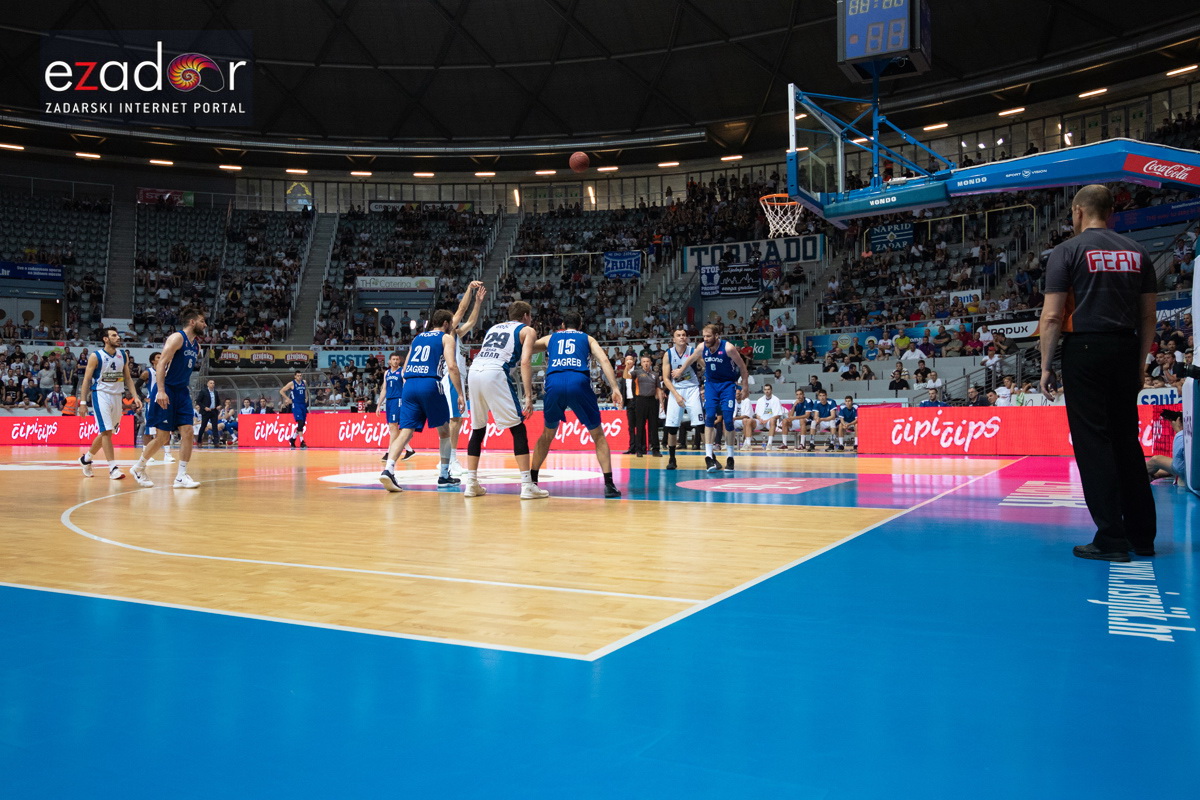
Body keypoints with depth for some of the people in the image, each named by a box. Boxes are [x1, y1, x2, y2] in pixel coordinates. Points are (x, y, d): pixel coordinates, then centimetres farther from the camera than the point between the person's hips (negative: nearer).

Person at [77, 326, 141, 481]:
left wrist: (135, 396, 2)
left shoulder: (123, 355, 8)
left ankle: (86, 459, 33)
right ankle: (113, 468, -12)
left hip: (117, 396, 6)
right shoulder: (96, 356, -7)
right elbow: (87, 379, -4)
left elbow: (128, 378, 13)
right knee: (106, 431, -13)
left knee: (106, 432, 13)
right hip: (101, 394, -6)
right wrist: (83, 402, -8)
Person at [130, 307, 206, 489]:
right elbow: (161, 364, -19)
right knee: (163, 436, -3)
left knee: (188, 432, -3)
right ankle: (138, 468, 18)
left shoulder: (196, 345, 13)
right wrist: (161, 391, -28)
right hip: (166, 391, -8)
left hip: (182, 392, 8)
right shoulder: (177, 338, -11)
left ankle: (181, 477, 0)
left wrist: (183, 390, 18)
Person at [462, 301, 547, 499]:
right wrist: (528, 396, -6)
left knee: (478, 429, 17)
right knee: (518, 428, 0)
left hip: (474, 371, 6)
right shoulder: (528, 330, 14)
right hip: (495, 373, -6)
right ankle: (527, 486, -5)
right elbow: (525, 362, -1)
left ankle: (471, 484, 16)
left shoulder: (494, 328, 32)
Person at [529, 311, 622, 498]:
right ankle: (609, 484, 0)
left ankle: (531, 481, 24)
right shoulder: (588, 339, 24)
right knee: (598, 435, 11)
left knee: (547, 434, 24)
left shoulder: (550, 338, 29)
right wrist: (615, 388, 0)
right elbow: (604, 360, 7)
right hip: (579, 383, -2)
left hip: (554, 384, 2)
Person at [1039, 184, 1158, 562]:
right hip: (1126, 350, 5)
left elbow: (1052, 316, -9)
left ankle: (1111, 538, -2)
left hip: (1085, 350, -5)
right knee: (1127, 441, 12)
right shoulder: (1137, 252, 12)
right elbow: (1148, 316, 12)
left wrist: (1046, 366, -4)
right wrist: (1139, 363, 19)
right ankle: (1142, 535, 18)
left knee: (1093, 442, -2)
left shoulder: (1068, 250, -3)